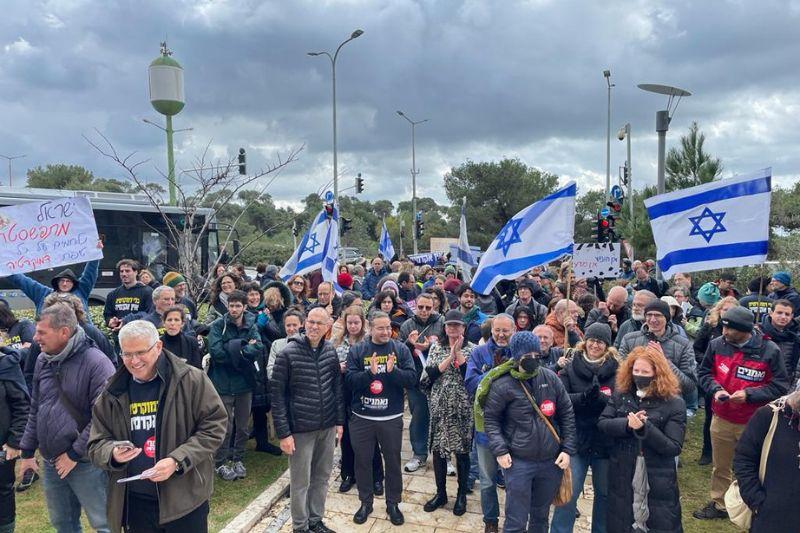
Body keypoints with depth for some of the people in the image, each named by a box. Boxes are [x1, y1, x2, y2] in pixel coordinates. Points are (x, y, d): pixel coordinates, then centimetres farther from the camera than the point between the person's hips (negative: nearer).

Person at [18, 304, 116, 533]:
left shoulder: (96, 363, -18)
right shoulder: (43, 360, 5)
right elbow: (35, 410, 15)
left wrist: (75, 454, -16)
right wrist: (27, 451, 13)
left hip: (86, 463, -7)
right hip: (51, 462, 7)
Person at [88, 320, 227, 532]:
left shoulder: (192, 380, -10)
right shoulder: (112, 393, 3)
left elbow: (214, 426, -9)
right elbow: (97, 445, 8)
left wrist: (177, 461, -19)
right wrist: (113, 454, -15)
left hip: (185, 498, -3)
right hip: (134, 502, 3)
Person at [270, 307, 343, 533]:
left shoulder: (330, 351, 0)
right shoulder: (288, 353, -13)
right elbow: (277, 394, -11)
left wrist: (340, 421, 8)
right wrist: (283, 432, -13)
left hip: (327, 427, 4)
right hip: (301, 429, -4)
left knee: (322, 478, 16)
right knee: (301, 481, 8)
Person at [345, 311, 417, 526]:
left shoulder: (401, 349, -3)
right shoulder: (357, 350, -4)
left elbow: (412, 380, -10)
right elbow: (349, 380, -12)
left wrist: (392, 371, -25)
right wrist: (369, 373, -28)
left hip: (391, 418, 0)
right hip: (362, 418, 0)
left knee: (393, 461, 13)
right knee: (363, 461, 13)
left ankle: (393, 504, 32)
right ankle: (365, 503, 33)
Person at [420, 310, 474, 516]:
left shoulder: (471, 348, -1)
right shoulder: (436, 347, 4)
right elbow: (429, 375, -8)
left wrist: (458, 353, -16)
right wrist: (449, 357, -15)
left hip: (463, 408, -2)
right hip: (439, 407, 2)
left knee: (462, 451, 7)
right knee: (438, 449, 9)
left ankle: (462, 495, 25)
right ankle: (440, 493, 26)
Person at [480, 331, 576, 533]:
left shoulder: (550, 378, -1)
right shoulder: (503, 385, -12)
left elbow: (567, 413, 6)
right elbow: (490, 418, -3)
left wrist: (567, 449, 2)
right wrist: (499, 450, -12)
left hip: (552, 461, 4)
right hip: (518, 462, -4)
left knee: (541, 516, 22)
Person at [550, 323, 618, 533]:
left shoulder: (616, 369, -1)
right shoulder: (570, 367, 0)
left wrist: (598, 397, -27)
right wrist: (584, 397, -25)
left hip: (605, 442, 1)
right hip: (576, 440, -1)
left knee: (605, 493, 16)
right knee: (568, 492, 1)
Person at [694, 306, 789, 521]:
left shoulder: (769, 350, -15)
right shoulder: (717, 344, -7)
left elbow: (780, 385, -9)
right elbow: (704, 372, 6)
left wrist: (749, 394, -21)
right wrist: (715, 389, -13)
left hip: (754, 423, -3)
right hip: (721, 419, 3)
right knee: (720, 467, 19)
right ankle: (719, 504, 37)